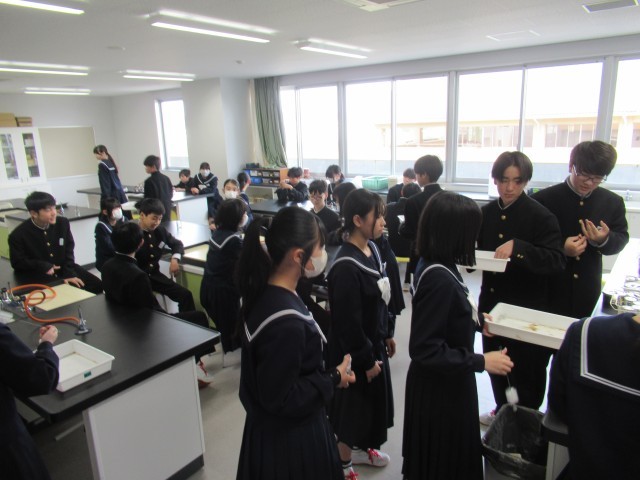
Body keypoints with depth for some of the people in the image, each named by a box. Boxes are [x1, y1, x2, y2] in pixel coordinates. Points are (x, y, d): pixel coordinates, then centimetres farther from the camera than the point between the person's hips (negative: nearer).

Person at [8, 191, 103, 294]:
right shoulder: (18, 235, -13)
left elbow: (68, 250, 3)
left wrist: (69, 273, -9)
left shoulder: (62, 223, -2)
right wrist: (44, 266, -20)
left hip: (63, 268, 4)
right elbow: (18, 263, -7)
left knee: (96, 285, -7)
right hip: (38, 277, -4)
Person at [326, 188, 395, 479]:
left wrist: (386, 334, 16)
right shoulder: (345, 267, -29)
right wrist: (366, 359, -16)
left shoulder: (371, 249, -1)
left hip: (373, 342, 9)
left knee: (372, 400, 25)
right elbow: (348, 322, -25)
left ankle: (360, 448, 49)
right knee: (352, 404, 11)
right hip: (353, 351, -9)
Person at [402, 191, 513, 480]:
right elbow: (424, 350, -28)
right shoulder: (439, 280, -30)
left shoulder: (436, 266, -3)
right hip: (439, 390, -8)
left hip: (445, 382, 9)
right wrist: (481, 362, -23)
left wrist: (477, 321, 15)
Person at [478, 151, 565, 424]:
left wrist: (517, 247, -35)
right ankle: (503, 411, 43)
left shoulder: (541, 216, -14)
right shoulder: (487, 213, 2)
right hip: (492, 301, 6)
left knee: (525, 369, 8)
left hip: (527, 307, -5)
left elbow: (556, 261, -22)